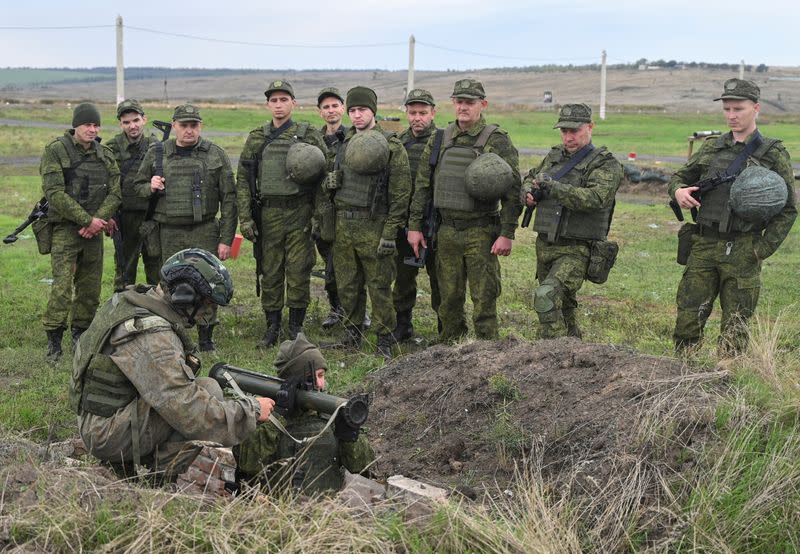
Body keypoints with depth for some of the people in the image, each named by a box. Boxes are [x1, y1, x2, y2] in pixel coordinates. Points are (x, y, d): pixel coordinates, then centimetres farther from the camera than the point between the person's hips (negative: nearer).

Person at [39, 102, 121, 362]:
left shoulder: (105, 155, 9)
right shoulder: (56, 151, -6)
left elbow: (115, 193, 5)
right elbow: (54, 192, -15)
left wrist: (98, 220, -11)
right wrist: (87, 220, -17)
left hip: (94, 231, 5)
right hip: (65, 228, -5)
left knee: (90, 286, 8)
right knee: (62, 284, -12)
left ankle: (81, 335, 21)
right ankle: (54, 339, -5)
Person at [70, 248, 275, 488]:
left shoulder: (131, 300, 4)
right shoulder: (152, 337, -27)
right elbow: (190, 413, -30)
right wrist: (253, 409, -19)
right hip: (111, 438, -10)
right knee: (208, 389, -18)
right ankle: (168, 475, -8)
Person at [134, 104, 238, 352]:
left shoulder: (215, 154, 1)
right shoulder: (156, 153, 7)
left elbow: (228, 199, 0)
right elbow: (138, 186, 19)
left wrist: (226, 238, -5)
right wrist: (150, 187, -6)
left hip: (205, 231, -2)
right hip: (169, 232, 2)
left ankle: (206, 339, 11)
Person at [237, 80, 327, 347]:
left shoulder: (309, 136, 1)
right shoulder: (257, 139, 7)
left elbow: (324, 177, 1)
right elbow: (243, 178, 7)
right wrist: (245, 218, -1)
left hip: (300, 213, -2)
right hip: (269, 214, 2)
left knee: (298, 272, 0)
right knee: (270, 273, 7)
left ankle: (296, 328, 13)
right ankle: (272, 328, 18)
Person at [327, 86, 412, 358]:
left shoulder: (392, 146, -6)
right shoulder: (343, 143, 13)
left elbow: (400, 193, -9)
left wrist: (390, 232, -13)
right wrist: (330, 180, 4)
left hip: (373, 225, -5)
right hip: (343, 223, 6)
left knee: (379, 286, -1)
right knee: (347, 285, 12)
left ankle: (385, 339, 9)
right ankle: (352, 333, 25)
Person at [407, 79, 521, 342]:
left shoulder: (497, 140, -5)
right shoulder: (439, 140, 9)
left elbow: (512, 190, -8)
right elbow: (422, 185, 12)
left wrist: (507, 233, -12)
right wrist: (414, 226, 8)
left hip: (481, 232, -4)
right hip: (446, 230, 4)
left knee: (484, 300, -2)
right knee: (449, 299, 11)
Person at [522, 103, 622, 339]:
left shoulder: (606, 164, -9)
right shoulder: (554, 156, 11)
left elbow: (595, 198, -26)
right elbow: (530, 177, 28)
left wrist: (554, 187, -31)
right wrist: (528, 190, 4)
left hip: (575, 251, -7)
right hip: (544, 246, 7)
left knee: (546, 297, -26)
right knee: (562, 307, 19)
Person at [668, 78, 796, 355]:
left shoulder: (773, 154, 1)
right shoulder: (711, 148, 12)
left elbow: (787, 210, 0)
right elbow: (679, 176, 22)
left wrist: (763, 249, -8)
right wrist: (678, 190, -3)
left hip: (742, 252, -3)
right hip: (703, 247, 3)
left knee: (734, 327, 2)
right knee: (687, 318, 3)